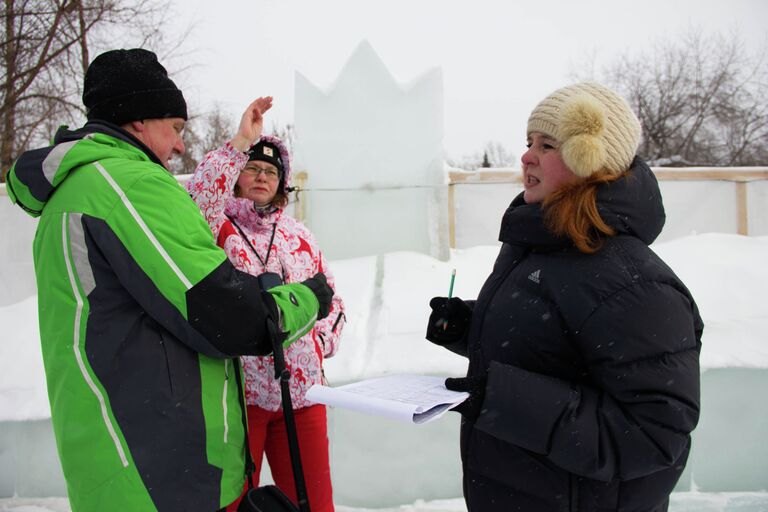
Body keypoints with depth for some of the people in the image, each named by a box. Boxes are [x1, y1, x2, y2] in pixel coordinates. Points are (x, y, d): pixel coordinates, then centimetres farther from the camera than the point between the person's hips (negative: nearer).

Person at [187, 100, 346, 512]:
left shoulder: (298, 235, 13)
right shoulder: (215, 227, -1)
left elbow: (331, 298, 19)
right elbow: (194, 205, -25)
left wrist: (322, 342, 4)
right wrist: (239, 143, -23)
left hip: (301, 392, 4)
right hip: (234, 392, -4)